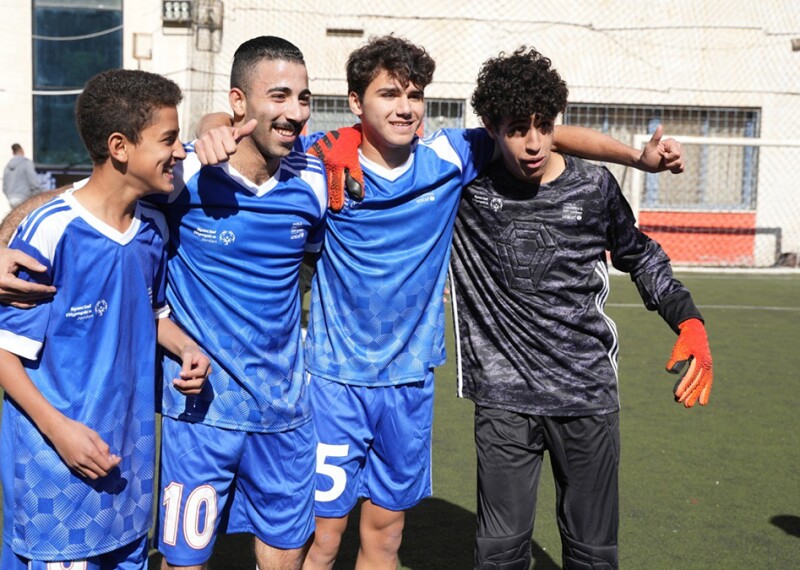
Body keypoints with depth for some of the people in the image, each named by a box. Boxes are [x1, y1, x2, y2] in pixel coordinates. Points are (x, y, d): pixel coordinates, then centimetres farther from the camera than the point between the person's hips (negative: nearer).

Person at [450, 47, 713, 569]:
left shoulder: (595, 187, -1)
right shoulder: (464, 182, -6)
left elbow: (640, 257, 14)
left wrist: (690, 322, 4)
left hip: (589, 394, 1)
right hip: (503, 398, -1)